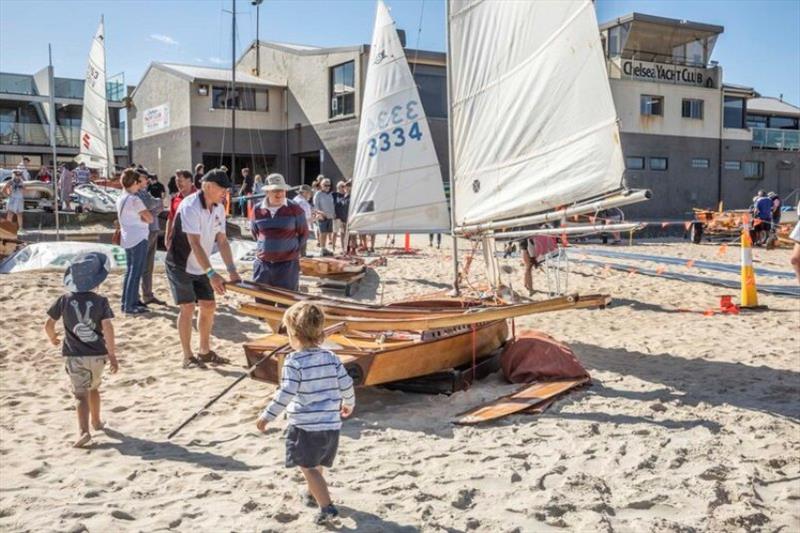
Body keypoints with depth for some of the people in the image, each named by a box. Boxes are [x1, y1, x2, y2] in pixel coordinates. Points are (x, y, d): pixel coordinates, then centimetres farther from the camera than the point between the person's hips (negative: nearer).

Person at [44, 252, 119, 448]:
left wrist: (53, 338, 24)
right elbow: (107, 328, -14)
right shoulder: (101, 301, -8)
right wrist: (112, 355, -9)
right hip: (97, 354, 1)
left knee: (81, 394, -2)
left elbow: (49, 324, 2)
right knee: (93, 388, 23)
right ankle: (96, 421, 39)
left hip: (74, 355, -1)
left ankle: (83, 430, -20)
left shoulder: (64, 300, -3)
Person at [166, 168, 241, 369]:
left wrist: (232, 270, -6)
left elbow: (222, 241, 3)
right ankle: (187, 357, 2)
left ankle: (205, 352, 20)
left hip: (200, 267, 7)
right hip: (180, 266, -7)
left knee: (208, 306, 7)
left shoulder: (219, 209, -1)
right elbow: (195, 244, -32)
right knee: (188, 307, -8)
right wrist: (211, 273, -37)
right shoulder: (190, 207, -25)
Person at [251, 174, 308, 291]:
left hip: (287, 263, -3)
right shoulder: (258, 210, 3)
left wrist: (293, 249, 4)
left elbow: (304, 233, 5)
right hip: (263, 263, 3)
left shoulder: (295, 209, -5)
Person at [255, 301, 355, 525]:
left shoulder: (294, 361, -15)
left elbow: (285, 394, -19)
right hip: (331, 425, 7)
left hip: (305, 426, -7)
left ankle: (327, 507, -9)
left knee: (309, 467, -1)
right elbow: (346, 385, 6)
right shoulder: (331, 357, 3)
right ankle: (316, 492, 46)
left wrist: (267, 416, -10)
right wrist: (348, 404, 25)